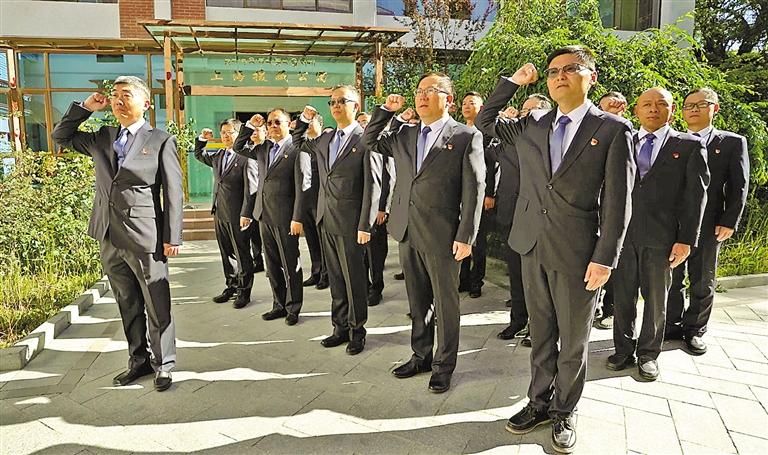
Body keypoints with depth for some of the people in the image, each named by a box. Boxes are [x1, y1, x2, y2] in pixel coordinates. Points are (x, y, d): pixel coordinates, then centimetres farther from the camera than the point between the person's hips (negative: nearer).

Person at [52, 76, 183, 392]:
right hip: (109, 239, 6)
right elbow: (61, 136, 27)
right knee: (128, 306, 16)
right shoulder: (102, 138, 14)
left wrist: (172, 238, -10)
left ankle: (163, 365, 16)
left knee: (157, 307, 2)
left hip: (145, 238, -6)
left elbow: (173, 193, -5)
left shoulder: (161, 141, -2)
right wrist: (86, 107, 12)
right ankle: (139, 361, 29)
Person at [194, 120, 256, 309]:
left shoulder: (246, 157, -11)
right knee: (226, 253, 15)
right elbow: (199, 155, 33)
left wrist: (246, 213, -20)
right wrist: (202, 139, 14)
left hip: (237, 215, -7)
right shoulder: (217, 156, 13)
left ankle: (244, 291, 14)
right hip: (220, 213, 8)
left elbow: (250, 188, -15)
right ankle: (231, 286, 27)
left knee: (242, 254, 3)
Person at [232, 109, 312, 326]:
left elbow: (302, 186, -12)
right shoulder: (263, 148, 13)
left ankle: (293, 307, 16)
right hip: (265, 215, 7)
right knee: (272, 264, 13)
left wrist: (297, 218, -17)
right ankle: (279, 305, 25)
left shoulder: (297, 149, -7)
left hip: (285, 217, -7)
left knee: (290, 264, 3)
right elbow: (239, 148, 25)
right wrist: (250, 126, 10)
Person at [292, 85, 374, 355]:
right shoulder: (325, 139, 12)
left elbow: (370, 185, -12)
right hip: (326, 220, 7)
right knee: (335, 277, 14)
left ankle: (356, 330, 19)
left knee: (354, 278, 4)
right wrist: (304, 119, 14)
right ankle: (340, 327, 25)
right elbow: (298, 143, 32)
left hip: (350, 221, -6)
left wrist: (365, 225, -15)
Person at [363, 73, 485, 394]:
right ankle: (421, 356, 32)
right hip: (407, 232, 6)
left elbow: (474, 189, -8)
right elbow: (369, 141, 24)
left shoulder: (466, 136, -4)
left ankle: (443, 365, 22)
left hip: (442, 235, -5)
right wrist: (386, 110, 9)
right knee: (417, 301, 17)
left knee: (445, 303, 7)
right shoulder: (404, 135, 12)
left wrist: (466, 237, -13)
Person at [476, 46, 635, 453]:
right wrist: (513, 81, 8)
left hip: (577, 252, -4)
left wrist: (605, 258, -13)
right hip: (533, 246, 4)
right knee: (541, 333, 16)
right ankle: (540, 403, 32)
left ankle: (564, 412, 29)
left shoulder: (613, 130, -4)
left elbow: (617, 201, -8)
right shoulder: (532, 127, 9)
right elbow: (484, 122, 18)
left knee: (573, 340, 11)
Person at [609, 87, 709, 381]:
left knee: (656, 299, 10)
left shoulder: (689, 146, 3)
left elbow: (695, 196, -1)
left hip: (660, 236, -2)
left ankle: (649, 354, 25)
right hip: (622, 233, 2)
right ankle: (624, 351, 25)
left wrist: (686, 240, -8)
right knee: (622, 296, 10)